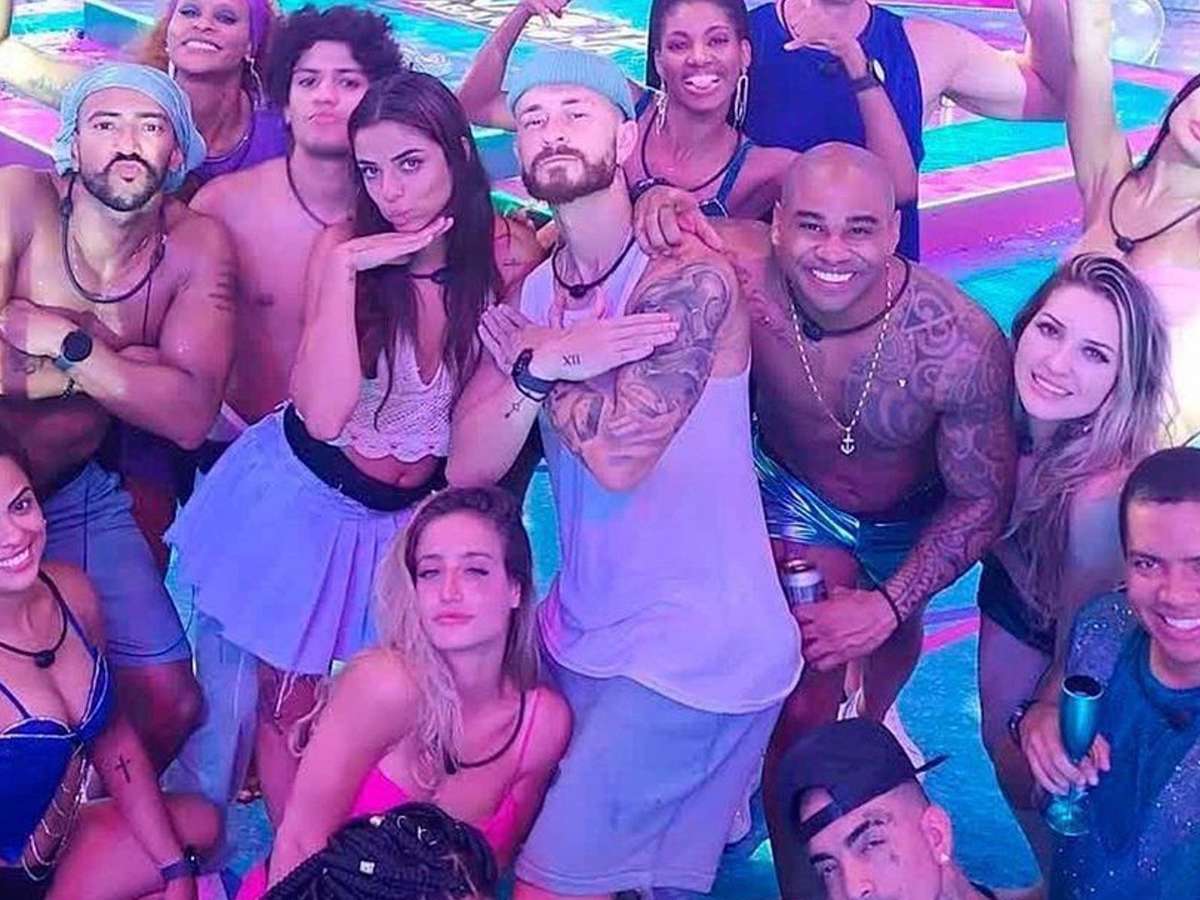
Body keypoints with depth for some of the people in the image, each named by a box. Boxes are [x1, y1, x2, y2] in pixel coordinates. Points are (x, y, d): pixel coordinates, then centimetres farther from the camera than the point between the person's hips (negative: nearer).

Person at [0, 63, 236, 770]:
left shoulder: (197, 247, -9)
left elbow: (190, 415, -19)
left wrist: (64, 339, -25)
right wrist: (127, 360, -23)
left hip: (75, 495, 3)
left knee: (170, 704, 3)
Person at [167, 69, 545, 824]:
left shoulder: (502, 256, -13)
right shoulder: (346, 247, -19)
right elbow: (323, 415, -30)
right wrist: (345, 270, -35)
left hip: (410, 515, 2)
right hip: (305, 497, -2)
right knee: (290, 701, 11)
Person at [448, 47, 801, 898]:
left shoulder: (688, 276, -15)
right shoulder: (531, 290, 5)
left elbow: (618, 456, -25)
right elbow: (468, 467, -3)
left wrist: (533, 353, -10)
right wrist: (543, 364, -20)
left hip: (692, 651, -7)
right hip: (578, 637, 7)